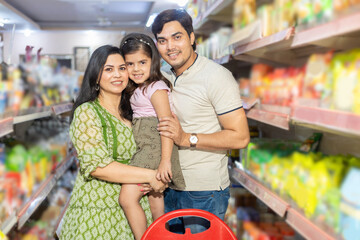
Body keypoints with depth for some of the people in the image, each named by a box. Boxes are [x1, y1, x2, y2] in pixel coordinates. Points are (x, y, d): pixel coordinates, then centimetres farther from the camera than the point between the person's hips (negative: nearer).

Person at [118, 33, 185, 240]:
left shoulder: (156, 87, -11)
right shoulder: (138, 90, 18)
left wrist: (165, 160, -27)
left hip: (155, 148, -9)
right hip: (146, 149, 9)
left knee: (127, 197, -14)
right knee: (155, 199, 18)